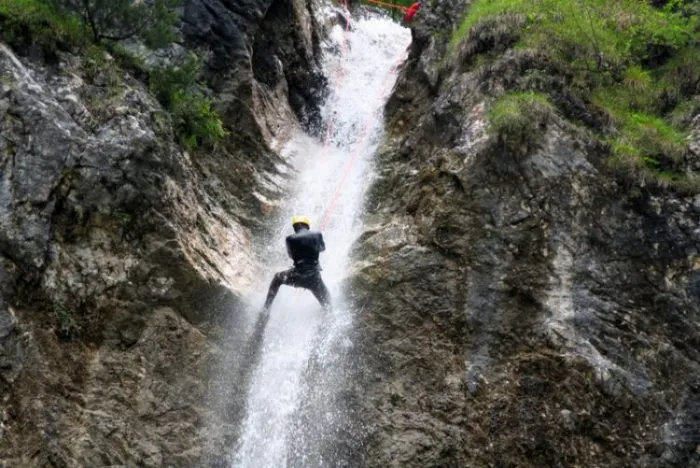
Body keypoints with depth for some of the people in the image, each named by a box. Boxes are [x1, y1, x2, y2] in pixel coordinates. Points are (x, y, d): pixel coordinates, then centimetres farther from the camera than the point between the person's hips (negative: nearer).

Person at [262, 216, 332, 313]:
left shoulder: (290, 238, -3)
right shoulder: (317, 234, 1)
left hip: (298, 276, 0)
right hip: (314, 278, 0)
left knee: (277, 278, 28)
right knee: (326, 300, 23)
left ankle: (266, 308, 25)